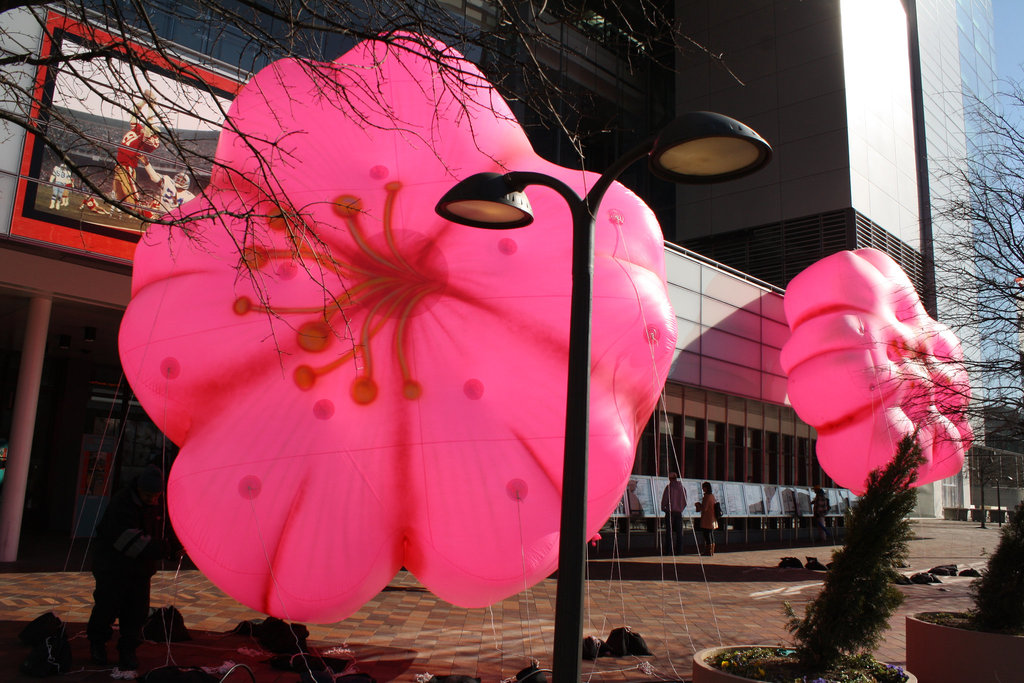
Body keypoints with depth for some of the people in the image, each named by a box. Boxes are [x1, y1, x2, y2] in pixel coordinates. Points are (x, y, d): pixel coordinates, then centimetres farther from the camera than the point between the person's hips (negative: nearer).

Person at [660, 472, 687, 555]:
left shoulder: (669, 487, -6)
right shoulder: (682, 488, 8)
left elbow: (664, 499, -7)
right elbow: (685, 502, 13)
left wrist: (663, 508, 8)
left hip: (670, 512, -4)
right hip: (679, 513, 4)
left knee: (669, 532, 0)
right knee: (679, 532, 7)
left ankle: (668, 550, -3)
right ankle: (679, 550, 6)